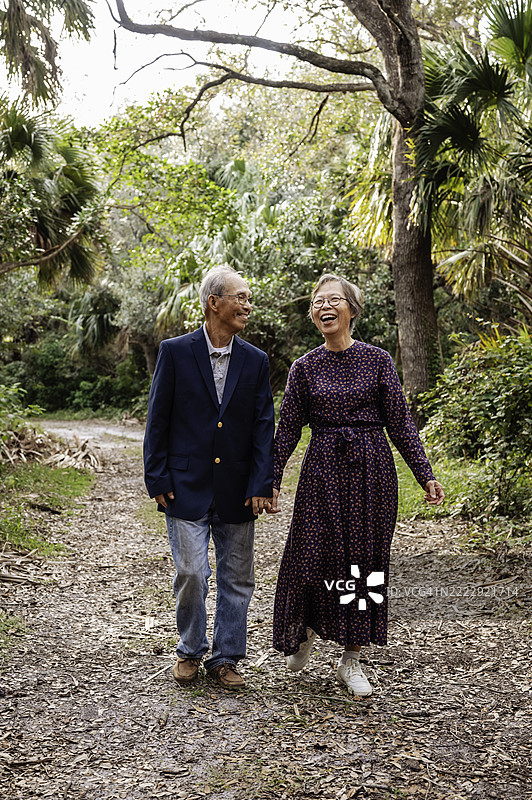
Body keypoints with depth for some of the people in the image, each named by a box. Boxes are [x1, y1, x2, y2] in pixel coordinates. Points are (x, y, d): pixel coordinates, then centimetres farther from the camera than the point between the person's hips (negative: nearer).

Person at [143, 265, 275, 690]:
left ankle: (225, 658, 24)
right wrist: (157, 478, -5)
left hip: (236, 491, 3)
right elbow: (158, 420, -1)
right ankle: (191, 651, 23)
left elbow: (264, 426, 3)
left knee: (237, 578, 8)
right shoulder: (175, 352, -2)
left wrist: (262, 485, -4)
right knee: (191, 573, -2)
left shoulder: (256, 361, 5)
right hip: (187, 487, -3)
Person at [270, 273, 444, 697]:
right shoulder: (305, 367, 4)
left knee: (366, 558, 4)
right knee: (314, 555, -1)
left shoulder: (378, 360, 2)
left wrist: (425, 475, -3)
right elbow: (288, 428, 6)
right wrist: (271, 481, 2)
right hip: (323, 470, 0)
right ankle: (305, 630, 30)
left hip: (371, 470, 0)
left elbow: (400, 423, 2)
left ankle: (351, 658, 18)